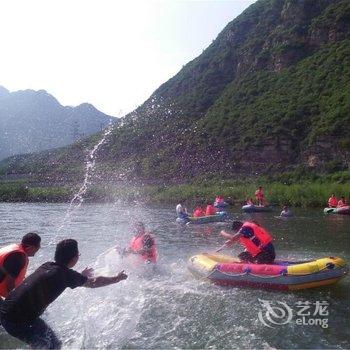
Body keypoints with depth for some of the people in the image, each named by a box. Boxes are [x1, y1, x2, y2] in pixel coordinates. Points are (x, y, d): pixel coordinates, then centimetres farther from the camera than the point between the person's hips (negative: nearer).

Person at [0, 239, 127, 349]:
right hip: (20, 320, -8)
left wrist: (81, 276, 42)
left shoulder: (47, 265, 8)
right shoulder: (66, 274, -13)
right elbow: (94, 283, 0)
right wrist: (117, 278, 15)